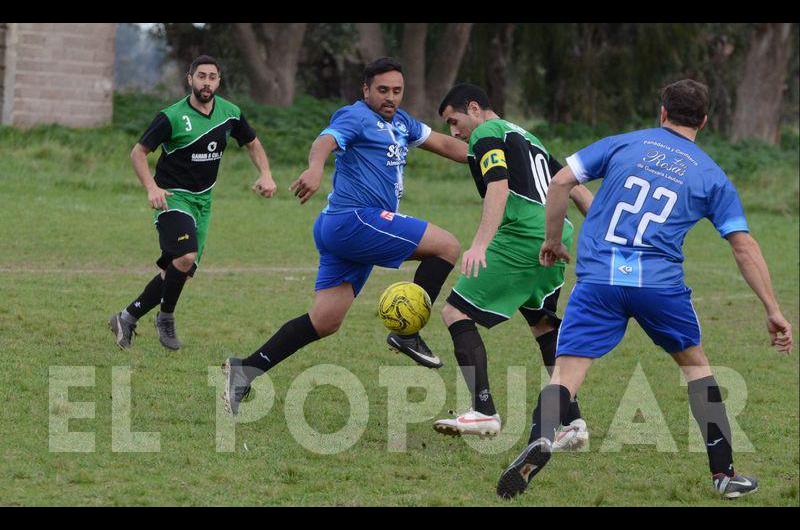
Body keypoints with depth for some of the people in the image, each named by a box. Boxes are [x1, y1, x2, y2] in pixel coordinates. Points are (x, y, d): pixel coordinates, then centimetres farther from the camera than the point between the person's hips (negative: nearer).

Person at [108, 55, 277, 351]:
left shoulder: (230, 113, 1)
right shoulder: (172, 117, -14)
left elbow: (252, 143, 18)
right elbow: (138, 152, -9)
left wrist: (265, 175, 0)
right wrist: (152, 188, -24)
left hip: (203, 201, 6)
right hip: (173, 197, -6)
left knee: (178, 272, 5)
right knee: (186, 257, -27)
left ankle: (127, 318, 18)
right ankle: (166, 317, -5)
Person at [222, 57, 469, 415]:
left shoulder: (400, 122, 22)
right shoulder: (357, 117, -7)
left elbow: (444, 144, 31)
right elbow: (326, 141, -26)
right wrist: (315, 167, -48)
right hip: (356, 220, -10)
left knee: (324, 322, 6)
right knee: (447, 246, -8)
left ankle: (245, 371, 3)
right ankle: (407, 332, -6)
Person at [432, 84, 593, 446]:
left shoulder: (487, 134, 1)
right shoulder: (525, 137, 29)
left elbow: (498, 188, -17)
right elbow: (576, 189, 26)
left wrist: (480, 243, -28)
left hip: (523, 237, -9)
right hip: (557, 237, 9)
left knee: (456, 311, -5)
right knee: (542, 322, 24)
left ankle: (484, 412, -13)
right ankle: (572, 421, 18)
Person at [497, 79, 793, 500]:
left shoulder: (623, 144, 13)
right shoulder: (712, 176, 13)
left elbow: (560, 182, 7)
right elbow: (744, 247, 9)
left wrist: (553, 241, 19)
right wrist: (773, 310, 13)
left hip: (597, 279, 0)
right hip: (660, 282, 1)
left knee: (565, 374, -4)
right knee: (695, 364, 22)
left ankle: (541, 438, -35)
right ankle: (723, 473, 20)